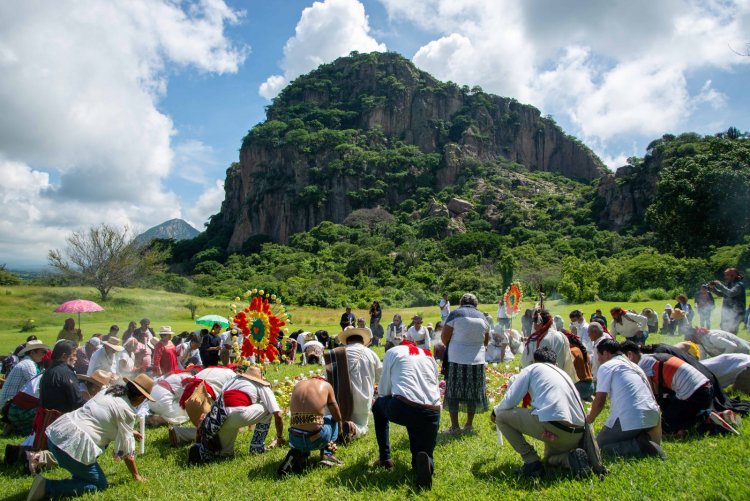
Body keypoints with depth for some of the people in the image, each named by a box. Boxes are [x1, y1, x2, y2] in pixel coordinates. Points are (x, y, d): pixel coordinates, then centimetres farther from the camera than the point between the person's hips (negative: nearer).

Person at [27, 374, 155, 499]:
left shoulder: (110, 392, 13)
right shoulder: (126, 411, -10)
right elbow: (126, 451, -3)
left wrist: (130, 432, 43)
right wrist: (136, 475, 11)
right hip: (72, 445, -9)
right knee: (101, 485, 6)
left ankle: (81, 475, 20)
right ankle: (46, 487, -6)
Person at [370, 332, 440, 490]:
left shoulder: (393, 351, 20)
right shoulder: (429, 356, 31)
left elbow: (383, 390, 18)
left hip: (403, 409, -3)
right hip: (432, 413, 3)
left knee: (378, 405, 32)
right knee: (425, 455, 22)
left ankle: (385, 459, 25)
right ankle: (425, 461, -15)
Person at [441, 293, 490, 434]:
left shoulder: (455, 314, -4)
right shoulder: (482, 317, 9)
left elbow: (444, 337, -5)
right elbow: (486, 341, 18)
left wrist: (449, 346, 13)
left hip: (456, 360, -4)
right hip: (477, 360, 4)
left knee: (453, 392, 5)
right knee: (473, 393, 13)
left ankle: (454, 427, 7)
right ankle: (469, 425, 21)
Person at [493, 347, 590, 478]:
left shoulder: (532, 368, 11)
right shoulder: (563, 373, 28)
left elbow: (510, 400, 3)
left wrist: (495, 412, 24)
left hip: (552, 425, -8)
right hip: (578, 433, 8)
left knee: (501, 416, 8)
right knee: (551, 458, 36)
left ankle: (532, 462, 3)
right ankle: (572, 458, 3)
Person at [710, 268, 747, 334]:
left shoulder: (739, 285, -13)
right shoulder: (730, 284, 13)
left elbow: (730, 293, -31)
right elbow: (721, 294, 25)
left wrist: (719, 285, -24)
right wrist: (713, 288, 8)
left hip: (735, 314, -9)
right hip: (727, 314, 9)